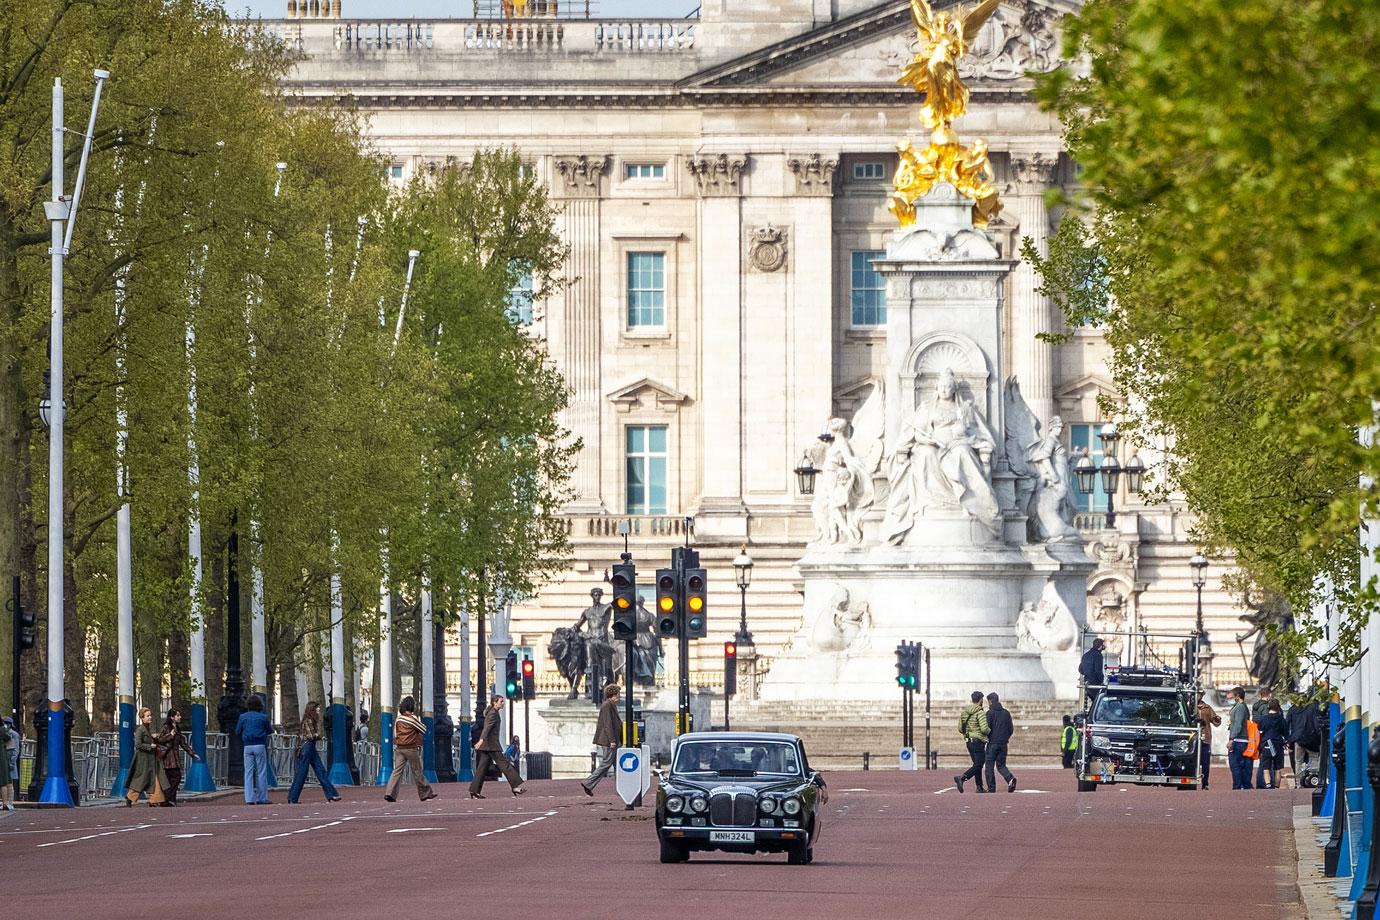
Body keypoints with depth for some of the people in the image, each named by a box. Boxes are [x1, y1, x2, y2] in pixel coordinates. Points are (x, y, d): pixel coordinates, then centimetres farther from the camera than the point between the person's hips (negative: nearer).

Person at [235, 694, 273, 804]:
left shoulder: (243, 717, 2)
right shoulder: (263, 717, -4)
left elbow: (237, 731, 9)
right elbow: (269, 731, 6)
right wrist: (271, 726, 27)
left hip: (247, 747, 2)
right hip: (260, 746, -2)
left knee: (248, 772, 3)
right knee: (261, 772, 3)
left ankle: (249, 798, -3)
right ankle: (261, 798, 3)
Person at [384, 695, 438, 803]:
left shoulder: (398, 719, 6)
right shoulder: (412, 718, -12)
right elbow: (424, 730, -2)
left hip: (399, 748, 4)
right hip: (411, 749, -4)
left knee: (397, 770, -1)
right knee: (417, 772, 6)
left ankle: (389, 793, -15)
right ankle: (426, 794, 18)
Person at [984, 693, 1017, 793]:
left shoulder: (990, 713, -7)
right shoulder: (1006, 713, 8)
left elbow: (987, 728, -14)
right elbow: (1011, 729, 8)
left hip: (992, 743, -5)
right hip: (1003, 744, 5)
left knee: (989, 766, 4)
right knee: (1001, 765, 12)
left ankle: (991, 788, 1)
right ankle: (1010, 779, -13)